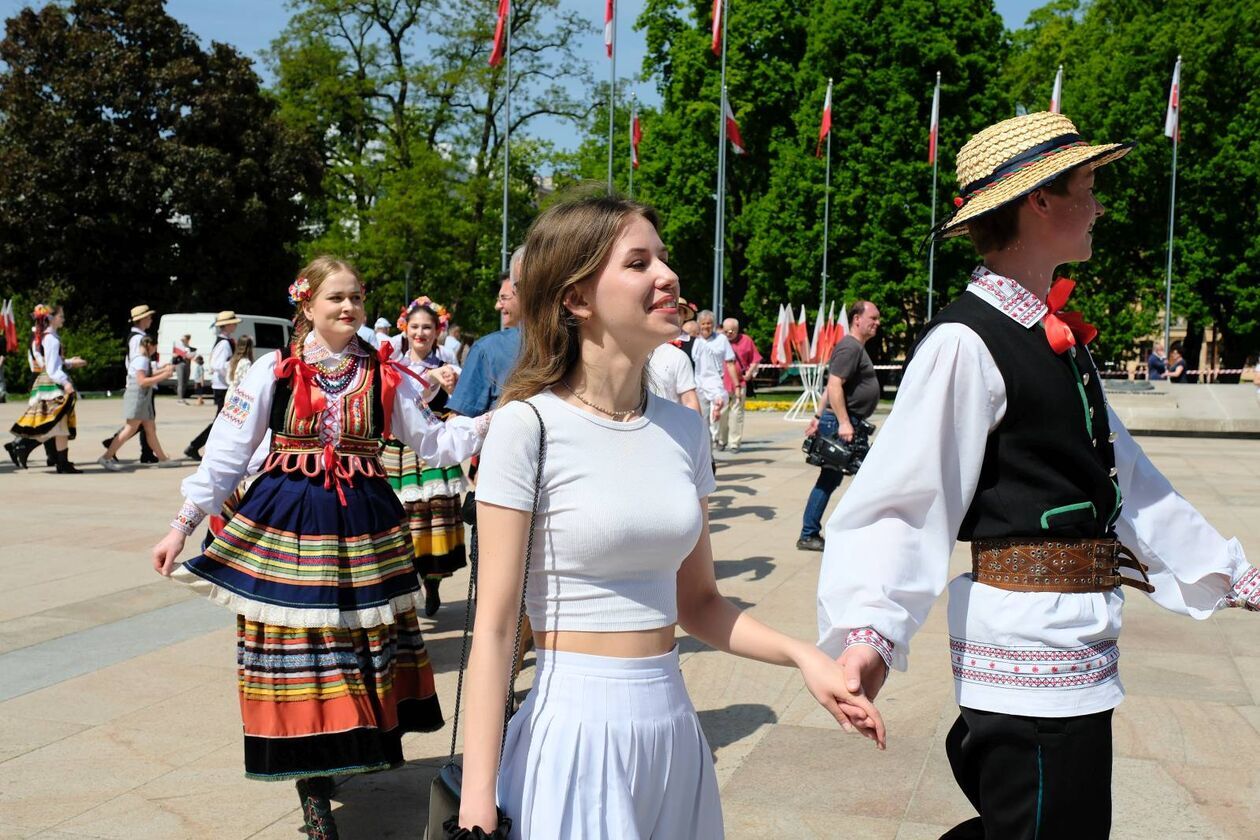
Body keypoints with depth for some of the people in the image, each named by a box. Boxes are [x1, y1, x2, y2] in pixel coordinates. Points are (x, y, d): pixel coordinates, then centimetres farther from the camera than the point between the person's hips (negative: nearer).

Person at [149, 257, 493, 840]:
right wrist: (182, 525, -3)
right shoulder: (274, 371, -2)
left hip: (363, 528, 2)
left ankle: (350, 753, 28)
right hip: (285, 527, -2)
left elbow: (432, 441, 5)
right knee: (297, 648, 1)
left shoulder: (385, 376, 3)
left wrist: (488, 422, -10)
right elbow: (225, 454, -1)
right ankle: (312, 782, 14)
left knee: (363, 646, 8)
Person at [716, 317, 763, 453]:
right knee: (722, 412, 3)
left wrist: (749, 373, -4)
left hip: (740, 383, -1)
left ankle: (734, 443, 7)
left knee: (737, 413, 1)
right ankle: (721, 440, 17)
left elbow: (755, 360, 9)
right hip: (722, 382, 1)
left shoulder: (746, 340, 4)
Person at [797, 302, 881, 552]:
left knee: (829, 479, 11)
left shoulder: (857, 348, 20)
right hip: (842, 423, -11)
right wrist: (843, 422, -26)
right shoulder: (850, 347, -14)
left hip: (848, 424, 11)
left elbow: (832, 386, 23)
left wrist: (819, 416, 21)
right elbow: (834, 385, -23)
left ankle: (809, 535, 15)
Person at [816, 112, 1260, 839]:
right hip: (1029, 643, -9)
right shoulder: (968, 342, -17)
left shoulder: (1058, 338, 12)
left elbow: (1124, 474, 19)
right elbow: (905, 496, -23)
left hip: (1077, 644, 9)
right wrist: (870, 628, -36)